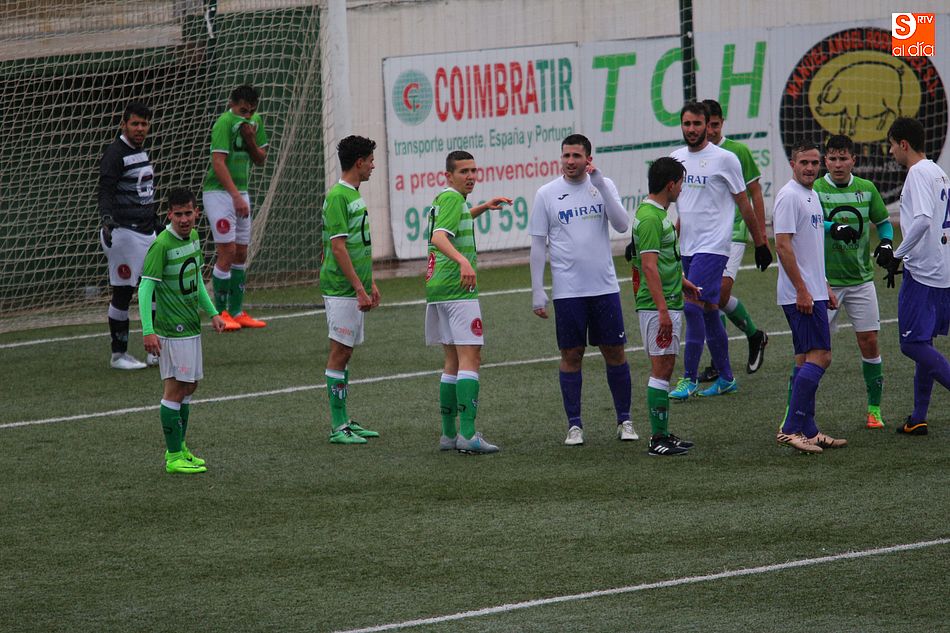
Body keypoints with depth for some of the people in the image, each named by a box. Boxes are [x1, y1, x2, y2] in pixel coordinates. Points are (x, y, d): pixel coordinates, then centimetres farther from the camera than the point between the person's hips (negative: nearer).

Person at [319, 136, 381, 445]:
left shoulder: (354, 195, 15)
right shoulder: (337, 197, -16)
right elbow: (338, 247, -20)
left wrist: (370, 284, 22)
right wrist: (360, 289, -21)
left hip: (355, 289, 10)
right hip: (342, 289, -10)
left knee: (345, 353, 12)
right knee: (339, 353, -6)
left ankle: (344, 421, 17)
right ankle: (337, 427, -4)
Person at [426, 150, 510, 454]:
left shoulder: (441, 199, 18)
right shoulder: (452, 198, -11)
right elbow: (439, 237, -27)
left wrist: (483, 207, 38)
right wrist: (463, 261, -41)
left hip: (438, 290, 10)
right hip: (458, 291, -10)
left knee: (453, 360, 14)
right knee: (470, 358, -13)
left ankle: (448, 434, 15)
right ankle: (468, 434, -21)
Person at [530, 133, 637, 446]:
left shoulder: (603, 185, 4)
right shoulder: (547, 194, 1)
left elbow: (622, 224, -10)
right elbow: (538, 244, 3)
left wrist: (600, 185, -17)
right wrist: (537, 291, -2)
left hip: (605, 287, 1)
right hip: (567, 290, -1)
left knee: (615, 352, 4)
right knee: (571, 355, 1)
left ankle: (624, 420, 15)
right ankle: (574, 425, 8)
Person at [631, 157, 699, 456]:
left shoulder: (658, 214, 15)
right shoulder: (650, 217, -18)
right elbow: (649, 266, -23)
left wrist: (681, 281, 39)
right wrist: (663, 310, -26)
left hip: (668, 304, 11)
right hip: (657, 307, -11)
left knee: (665, 369, 13)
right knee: (661, 369, -8)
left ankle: (663, 435, 18)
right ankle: (658, 439, -7)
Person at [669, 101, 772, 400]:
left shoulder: (724, 159, -7)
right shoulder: (676, 158, 10)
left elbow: (744, 204, 0)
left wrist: (760, 243, 4)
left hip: (713, 246, -6)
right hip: (687, 248, 6)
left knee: (693, 307, -15)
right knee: (708, 313, 12)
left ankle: (689, 378, -10)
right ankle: (726, 378, 20)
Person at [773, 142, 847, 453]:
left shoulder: (812, 196, 17)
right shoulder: (789, 197, -13)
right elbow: (783, 245, -19)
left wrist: (825, 287, 24)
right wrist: (802, 291, -21)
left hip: (812, 292, 10)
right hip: (800, 294, -10)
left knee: (807, 360, 10)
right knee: (819, 357, -14)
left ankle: (807, 431, 12)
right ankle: (791, 428, -15)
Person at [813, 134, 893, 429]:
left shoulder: (866, 189, 5)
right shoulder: (816, 190, -6)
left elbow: (883, 221, 17)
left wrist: (886, 241, -4)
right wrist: (834, 229, -38)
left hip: (861, 278, 3)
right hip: (824, 280, -3)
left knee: (869, 341, 2)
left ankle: (874, 408, 15)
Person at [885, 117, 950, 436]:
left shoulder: (919, 173, -13)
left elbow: (922, 219, -26)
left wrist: (897, 255, -18)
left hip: (922, 271, -10)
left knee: (913, 344, -8)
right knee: (923, 343, 13)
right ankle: (918, 418, 15)